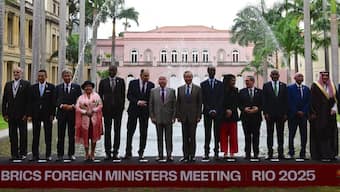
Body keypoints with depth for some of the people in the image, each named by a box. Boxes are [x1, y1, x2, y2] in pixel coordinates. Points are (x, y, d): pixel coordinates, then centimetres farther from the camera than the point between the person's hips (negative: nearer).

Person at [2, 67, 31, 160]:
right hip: (11, 114, 4)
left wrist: (26, 114, -11)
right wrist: (4, 113, 3)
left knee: (23, 135, 4)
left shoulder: (26, 84, -2)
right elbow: (4, 100, 10)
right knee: (12, 135, 6)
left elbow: (28, 100, -6)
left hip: (22, 115, -4)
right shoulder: (8, 84, 11)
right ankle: (14, 154, 13)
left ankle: (23, 153, 12)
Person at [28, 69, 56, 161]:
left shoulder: (51, 87, 2)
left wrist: (52, 114, -8)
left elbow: (53, 101, -1)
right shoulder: (33, 87, 8)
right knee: (35, 135, 5)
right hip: (36, 114, 2)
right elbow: (31, 101, 6)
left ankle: (48, 155, 10)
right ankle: (35, 155, 11)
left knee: (48, 135, 4)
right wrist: (30, 114, -1)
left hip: (47, 114, -2)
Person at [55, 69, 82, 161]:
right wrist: (62, 105, -12)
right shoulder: (58, 87, 9)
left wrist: (73, 106, -12)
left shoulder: (76, 87, 6)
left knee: (72, 135, 5)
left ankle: (71, 154, 13)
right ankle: (60, 154, 9)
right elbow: (55, 100, 4)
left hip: (72, 113, 0)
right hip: (61, 114, 1)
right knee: (61, 135, 3)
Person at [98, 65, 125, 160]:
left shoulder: (121, 81, 6)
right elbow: (100, 95, 8)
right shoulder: (103, 81, 7)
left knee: (117, 131, 2)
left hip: (118, 109, 0)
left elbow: (123, 94, 5)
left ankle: (115, 152, 6)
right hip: (107, 109, 0)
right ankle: (108, 152, 8)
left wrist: (122, 106, -2)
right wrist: (102, 107, 1)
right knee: (107, 131, 3)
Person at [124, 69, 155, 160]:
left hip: (145, 111, 1)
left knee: (143, 133, 4)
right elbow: (129, 96, -5)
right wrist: (137, 102, -17)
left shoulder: (151, 85, 5)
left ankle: (141, 152, 13)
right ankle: (128, 152, 10)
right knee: (130, 132, 2)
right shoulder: (133, 83, 1)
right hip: (133, 110, -1)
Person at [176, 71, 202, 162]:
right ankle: (185, 155, 10)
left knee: (192, 137, 2)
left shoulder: (197, 89, 2)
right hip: (184, 117, 2)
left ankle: (192, 155, 9)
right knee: (185, 137, 5)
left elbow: (200, 103, 0)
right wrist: (178, 115, 1)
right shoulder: (180, 89, 9)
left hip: (193, 116, -2)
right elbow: (178, 103, 9)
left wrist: (198, 116, -6)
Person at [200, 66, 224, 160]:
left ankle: (216, 153, 5)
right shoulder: (203, 84, 8)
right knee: (207, 133, -1)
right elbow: (203, 99, 2)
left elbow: (221, 99, 1)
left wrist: (216, 110, -9)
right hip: (207, 112, 0)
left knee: (217, 133, 2)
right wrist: (209, 110, -8)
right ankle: (206, 153, 0)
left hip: (218, 112, 0)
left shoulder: (220, 84, 8)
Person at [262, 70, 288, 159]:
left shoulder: (283, 85, 8)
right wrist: (265, 112, -7)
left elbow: (286, 100, 6)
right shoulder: (266, 85, 4)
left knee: (280, 134, 5)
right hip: (270, 113, -1)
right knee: (270, 134, 3)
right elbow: (264, 100, 1)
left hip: (281, 114, 1)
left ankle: (280, 153, 11)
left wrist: (285, 113, -1)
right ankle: (270, 153, 8)